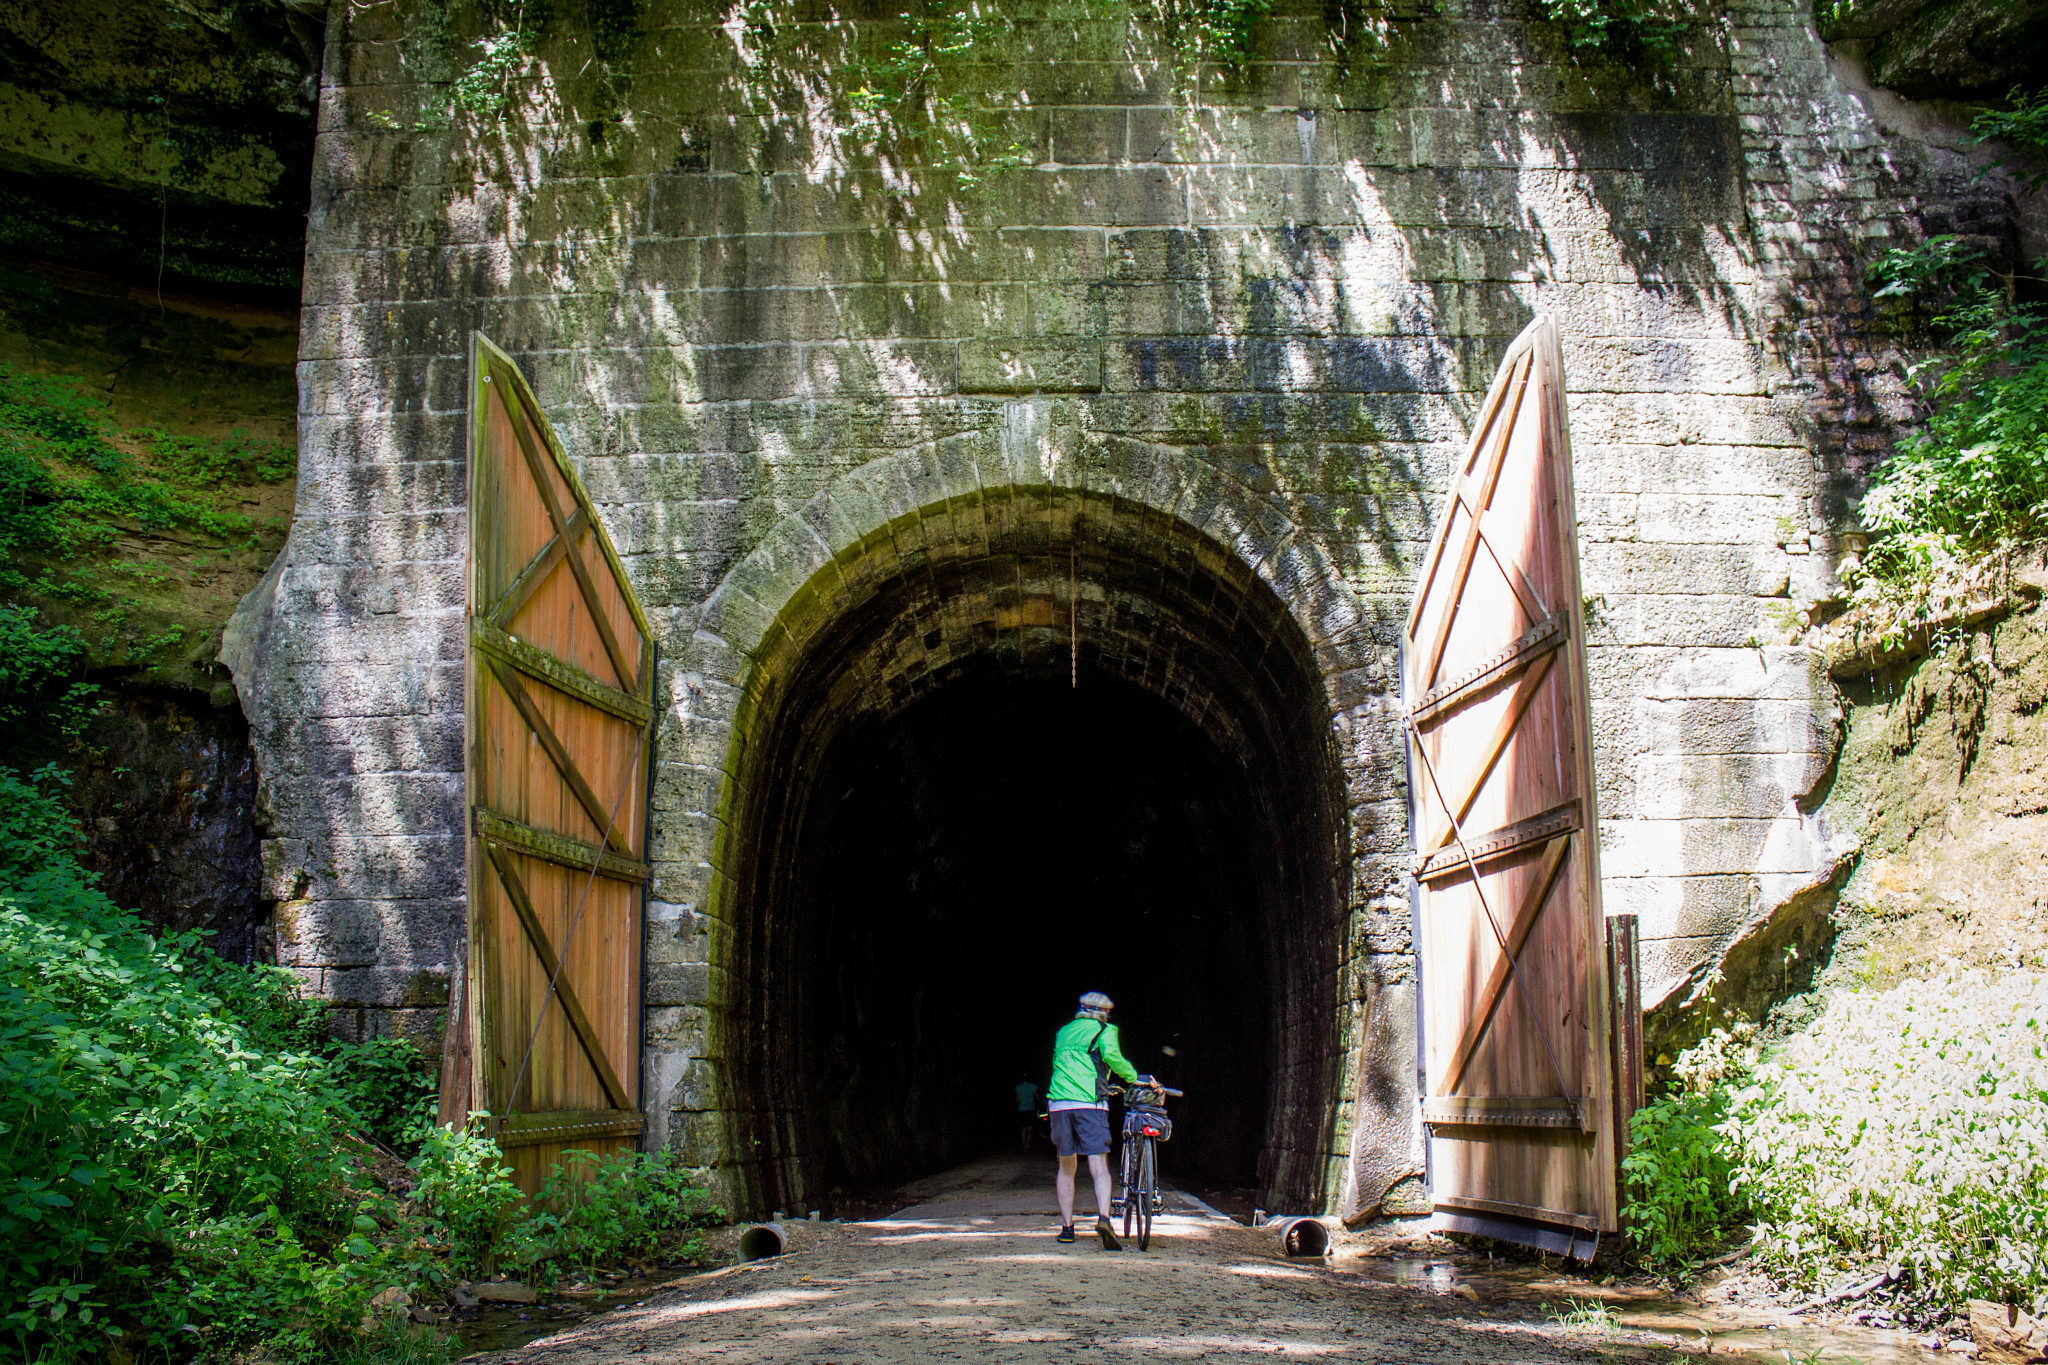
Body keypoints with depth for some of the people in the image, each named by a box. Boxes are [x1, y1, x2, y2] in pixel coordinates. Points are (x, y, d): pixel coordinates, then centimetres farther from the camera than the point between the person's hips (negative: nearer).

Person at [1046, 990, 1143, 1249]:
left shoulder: (1063, 1031, 24)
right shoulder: (1104, 1030, 8)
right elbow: (1111, 1055, -12)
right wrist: (1134, 1077, -1)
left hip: (1059, 1101, 4)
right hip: (1090, 1102, -4)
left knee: (1066, 1167, 15)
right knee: (1099, 1166, -8)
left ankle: (1066, 1226, 14)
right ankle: (1103, 1218, -30)